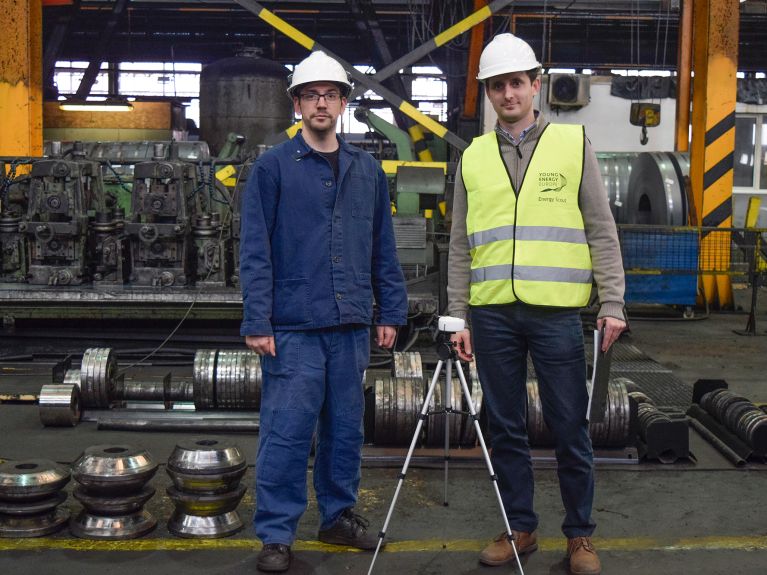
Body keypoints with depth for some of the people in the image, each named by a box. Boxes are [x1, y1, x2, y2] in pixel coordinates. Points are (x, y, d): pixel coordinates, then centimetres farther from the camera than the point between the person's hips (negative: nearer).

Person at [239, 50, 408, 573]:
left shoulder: (367, 170, 11)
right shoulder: (274, 167, -1)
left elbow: (383, 249, 14)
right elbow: (256, 251, -5)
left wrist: (390, 311, 9)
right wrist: (257, 322, -10)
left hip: (352, 325, 4)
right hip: (293, 327, -4)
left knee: (346, 428, 13)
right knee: (287, 433, -2)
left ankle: (340, 515, 29)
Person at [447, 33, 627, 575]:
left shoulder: (574, 143, 5)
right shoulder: (474, 156, 11)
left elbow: (601, 231, 3)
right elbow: (461, 245, 11)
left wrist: (612, 302, -5)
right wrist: (458, 316, 6)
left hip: (556, 311, -2)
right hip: (493, 313, 3)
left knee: (570, 427, 5)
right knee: (506, 428, 10)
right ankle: (520, 527, 25)